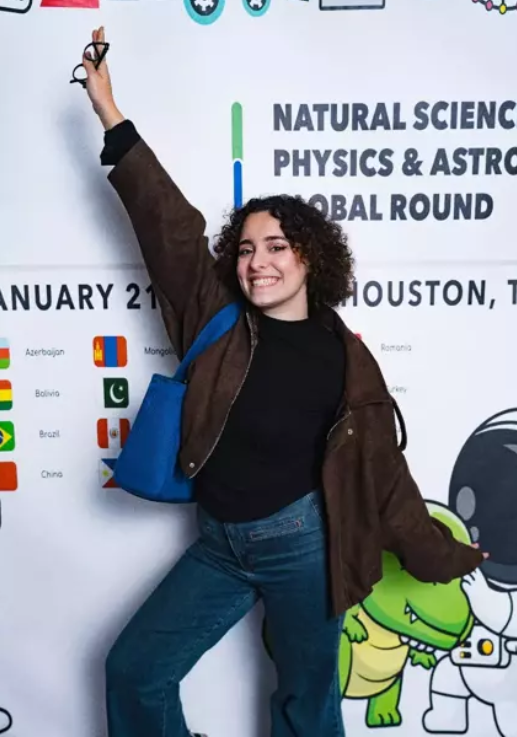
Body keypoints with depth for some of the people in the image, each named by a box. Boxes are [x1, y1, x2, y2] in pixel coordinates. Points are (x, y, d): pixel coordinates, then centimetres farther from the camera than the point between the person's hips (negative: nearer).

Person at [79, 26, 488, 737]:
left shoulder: (344, 356, -7)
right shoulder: (218, 321, -3)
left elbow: (383, 471, -1)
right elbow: (169, 224, -7)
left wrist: (446, 557, 3)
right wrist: (112, 118, -9)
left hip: (302, 544, -3)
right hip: (220, 543, 3)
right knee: (134, 669, 10)